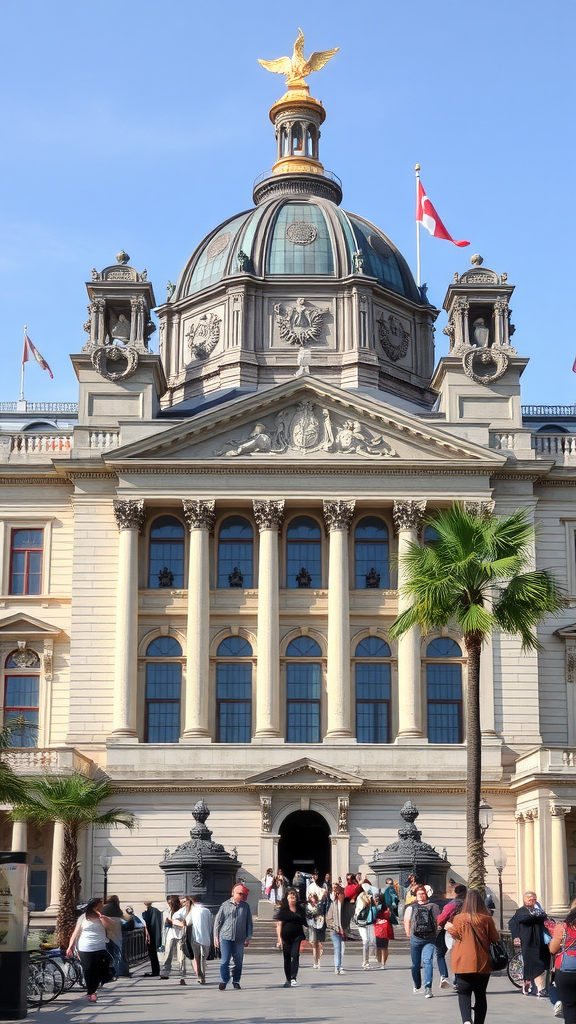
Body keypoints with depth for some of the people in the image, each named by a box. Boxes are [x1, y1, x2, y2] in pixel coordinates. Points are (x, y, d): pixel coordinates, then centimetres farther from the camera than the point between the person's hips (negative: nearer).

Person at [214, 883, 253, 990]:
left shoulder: (245, 906, 7)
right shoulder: (225, 905, 3)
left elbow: (249, 923, 12)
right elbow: (218, 921, 6)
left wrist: (248, 937, 6)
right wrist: (216, 937, 3)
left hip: (239, 939, 2)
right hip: (226, 937, -2)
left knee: (238, 961, 7)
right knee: (225, 960, -7)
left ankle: (236, 981, 19)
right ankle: (223, 981, -1)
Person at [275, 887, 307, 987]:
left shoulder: (300, 909, 11)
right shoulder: (282, 910, 3)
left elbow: (303, 923, 15)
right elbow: (279, 924, 0)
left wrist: (304, 937, 12)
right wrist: (279, 938, -8)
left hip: (297, 937, 1)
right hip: (286, 937, -1)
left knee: (295, 956, -15)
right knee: (287, 958, 6)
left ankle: (293, 978, -18)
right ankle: (288, 979, 17)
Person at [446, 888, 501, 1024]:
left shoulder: (459, 918, -6)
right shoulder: (486, 919, -4)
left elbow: (457, 936, -1)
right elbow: (495, 938, 2)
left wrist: (450, 928, 16)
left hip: (464, 962, -1)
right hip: (482, 963, 1)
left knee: (464, 993, 0)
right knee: (480, 995, 13)